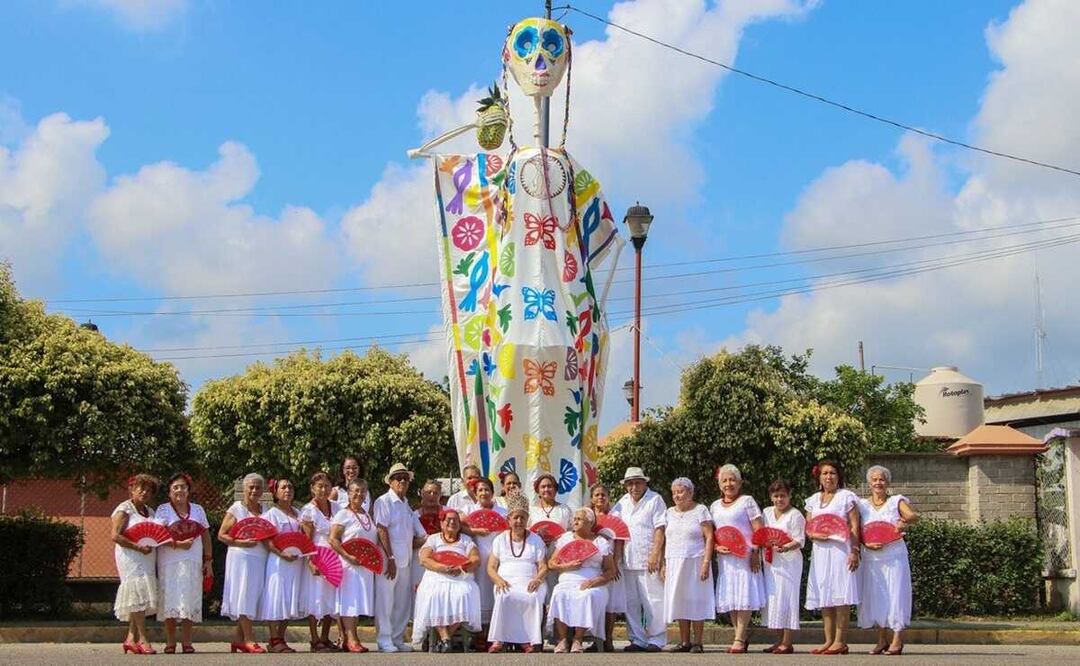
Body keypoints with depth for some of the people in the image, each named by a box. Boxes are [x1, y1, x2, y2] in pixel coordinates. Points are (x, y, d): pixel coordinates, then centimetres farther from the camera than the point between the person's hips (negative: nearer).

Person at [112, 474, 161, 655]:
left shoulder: (150, 512, 19)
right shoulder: (124, 509, -3)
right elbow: (116, 536, -12)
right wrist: (138, 547, -19)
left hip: (147, 559, 7)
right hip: (130, 557, -7)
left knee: (139, 599, 4)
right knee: (138, 593, -12)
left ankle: (131, 638, 7)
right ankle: (143, 639, -13)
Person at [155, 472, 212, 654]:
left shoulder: (197, 510, 14)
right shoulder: (163, 510, 3)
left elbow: (205, 535, 14)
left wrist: (208, 560, 7)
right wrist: (177, 544, -20)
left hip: (193, 563, 3)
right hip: (169, 562, -2)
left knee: (189, 598, 0)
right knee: (170, 598, -4)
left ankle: (186, 641, 7)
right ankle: (170, 642, 4)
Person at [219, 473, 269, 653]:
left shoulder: (265, 510, 15)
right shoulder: (236, 509, 0)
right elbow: (221, 535, -3)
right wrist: (242, 543, -15)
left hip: (260, 559, 5)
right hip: (241, 557, -5)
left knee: (251, 598, 5)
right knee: (244, 597, -7)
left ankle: (238, 639, 12)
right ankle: (248, 639, -7)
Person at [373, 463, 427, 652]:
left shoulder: (406, 505, 19)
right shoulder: (384, 501, -5)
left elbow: (419, 535, 23)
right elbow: (382, 530, -12)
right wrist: (390, 558, -17)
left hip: (405, 559, 8)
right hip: (389, 559, -8)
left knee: (403, 601, 10)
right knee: (386, 599, -5)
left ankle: (397, 639, 18)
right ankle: (385, 641, -2)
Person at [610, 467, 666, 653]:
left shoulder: (655, 500, -3)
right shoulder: (623, 502, 15)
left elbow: (660, 529, -9)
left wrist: (655, 555, -17)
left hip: (648, 560, -6)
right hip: (627, 561, 6)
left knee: (653, 602, -4)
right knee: (631, 603, 8)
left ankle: (655, 640, 3)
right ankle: (637, 639, 14)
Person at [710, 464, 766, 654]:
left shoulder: (747, 501, 1)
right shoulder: (715, 506, 16)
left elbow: (759, 530, -5)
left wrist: (755, 553, -15)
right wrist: (716, 547, -2)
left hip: (744, 556, -6)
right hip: (724, 558, 6)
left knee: (743, 596, -9)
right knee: (729, 598, 4)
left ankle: (739, 640, -10)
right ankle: (742, 637, 11)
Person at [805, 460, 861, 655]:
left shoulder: (846, 497, 1)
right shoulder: (813, 500, 16)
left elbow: (854, 527, -4)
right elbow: (807, 527, 16)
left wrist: (854, 551, -13)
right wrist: (814, 535, -7)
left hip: (840, 550, -6)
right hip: (820, 551, 6)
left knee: (840, 596, -8)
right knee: (823, 597, 5)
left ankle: (840, 641, -7)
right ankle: (829, 641, 9)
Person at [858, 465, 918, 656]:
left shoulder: (897, 501, 1)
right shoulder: (862, 505, 8)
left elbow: (914, 516, -15)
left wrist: (905, 521, -35)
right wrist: (867, 544, -13)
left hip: (894, 556, -3)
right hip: (871, 558, 3)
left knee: (895, 595, -6)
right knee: (875, 597, 5)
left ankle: (897, 640, -3)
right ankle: (882, 640, 14)